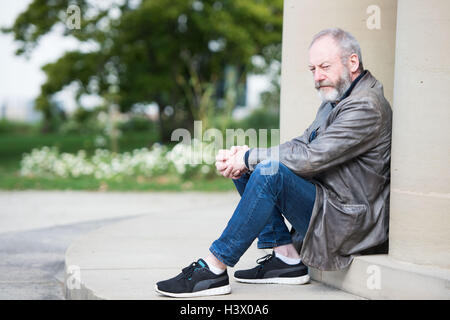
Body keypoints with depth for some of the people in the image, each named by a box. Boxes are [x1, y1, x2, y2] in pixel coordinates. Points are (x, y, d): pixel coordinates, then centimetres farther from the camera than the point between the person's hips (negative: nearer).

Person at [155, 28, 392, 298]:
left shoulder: (366, 106, -18)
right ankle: (287, 258, 1)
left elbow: (311, 158, -24)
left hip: (346, 221, -10)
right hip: (325, 199, 10)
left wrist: (248, 158, -15)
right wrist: (243, 157, -7)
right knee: (244, 169, 6)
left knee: (270, 172, -29)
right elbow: (302, 143, 10)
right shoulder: (336, 98, 15)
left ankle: (214, 269, -23)